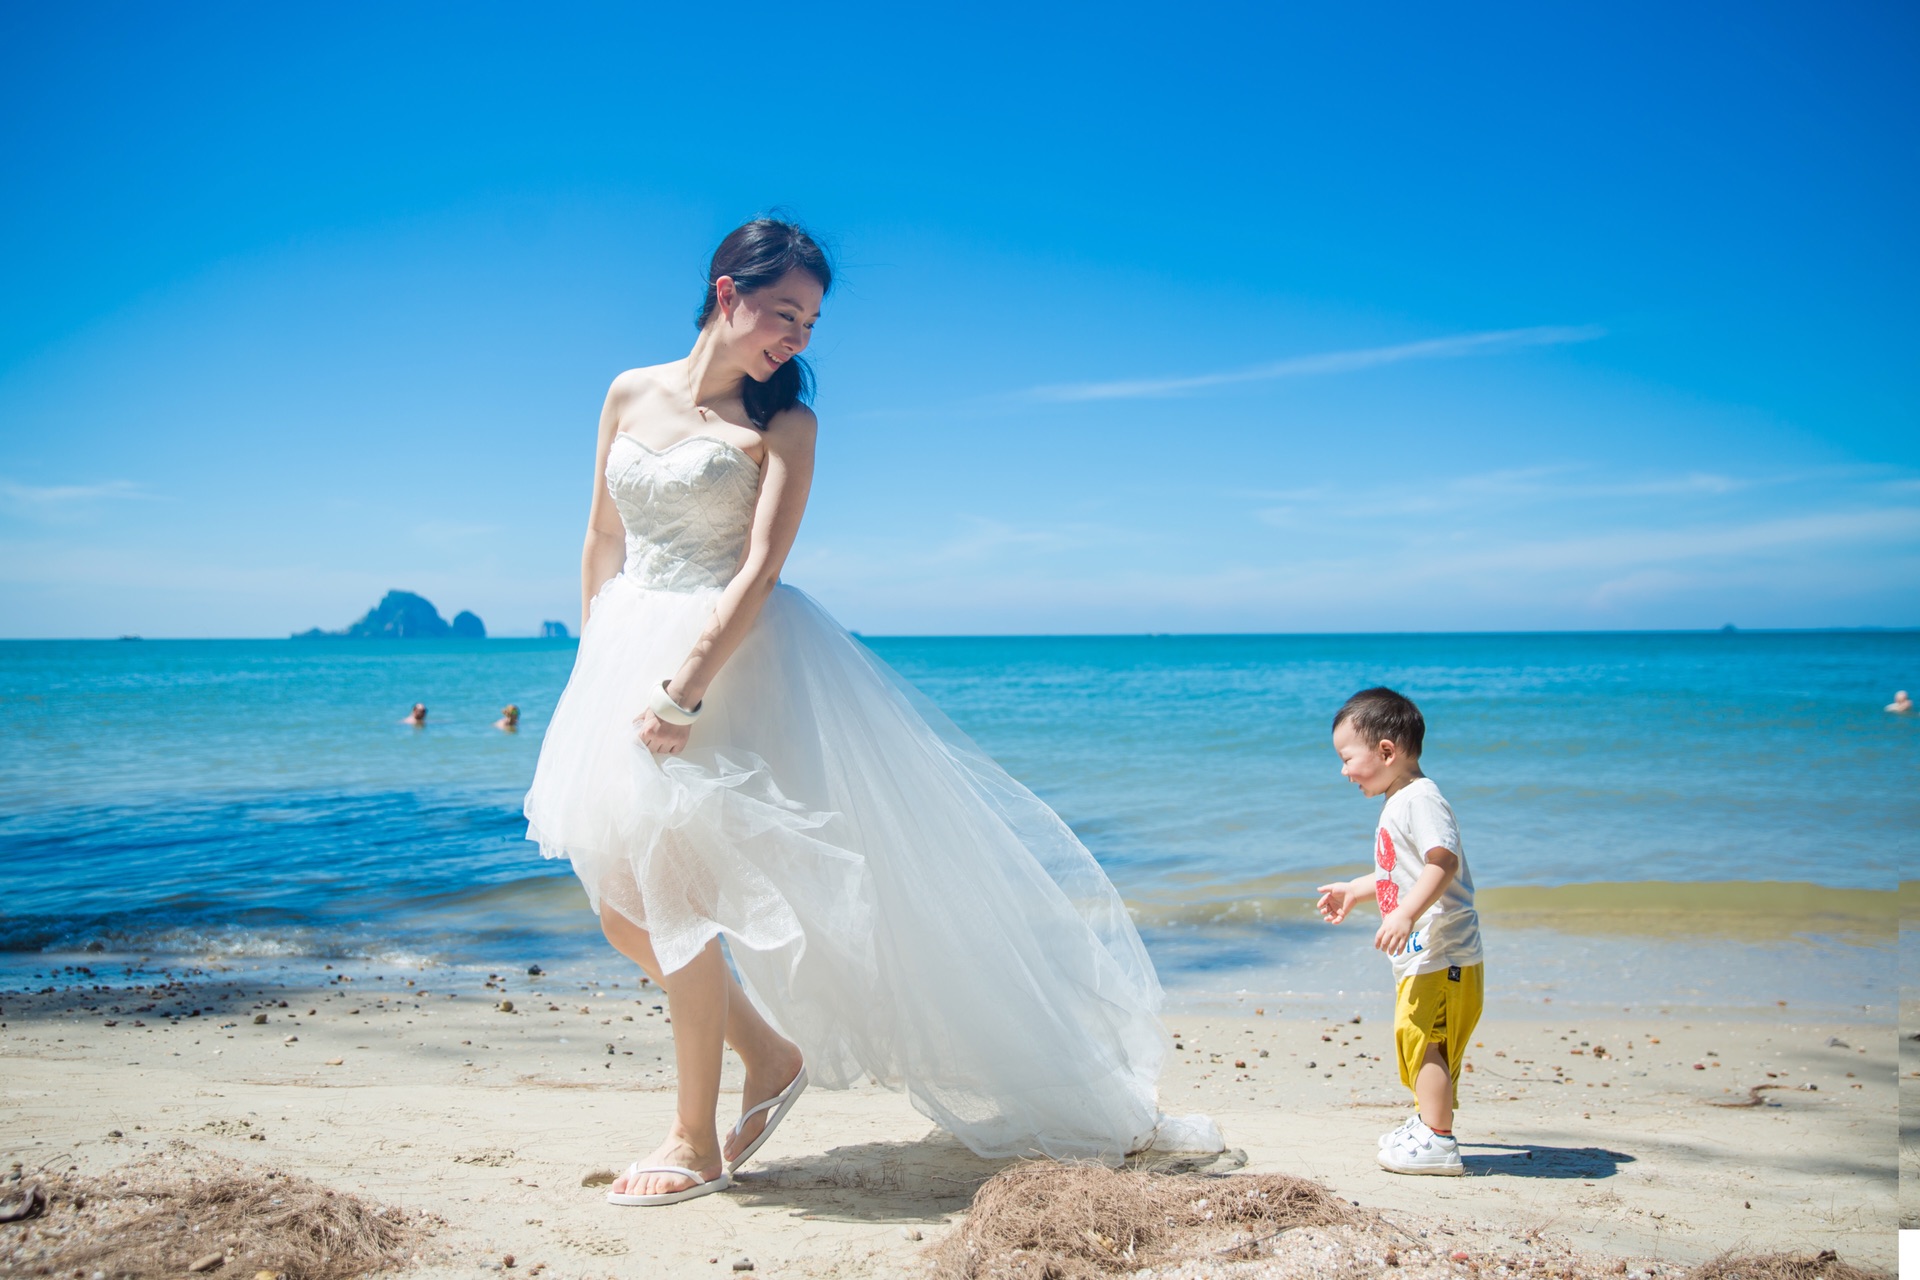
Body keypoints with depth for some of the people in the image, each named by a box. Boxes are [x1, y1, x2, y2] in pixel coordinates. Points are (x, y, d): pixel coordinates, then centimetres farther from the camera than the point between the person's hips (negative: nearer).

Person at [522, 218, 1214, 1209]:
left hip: (733, 653, -6)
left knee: (671, 888, -7)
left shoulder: (782, 424, -5)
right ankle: (772, 1054, 25)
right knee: (621, 904, 7)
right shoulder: (631, 393, 8)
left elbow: (759, 570, -15)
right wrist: (591, 667, 15)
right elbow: (602, 544, 15)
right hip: (628, 647, 6)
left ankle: (695, 1142, 10)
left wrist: (683, 690, -24)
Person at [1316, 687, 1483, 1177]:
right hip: (1420, 954, 11)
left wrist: (1405, 915, -36)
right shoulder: (1398, 803, 17)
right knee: (1418, 1038, 19)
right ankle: (1427, 1122, 32)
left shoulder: (1421, 799, -16)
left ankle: (1438, 1142, -4)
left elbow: (1443, 863, -29)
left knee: (1422, 1036, -10)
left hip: (1440, 952, -11)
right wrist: (1353, 890, 37)